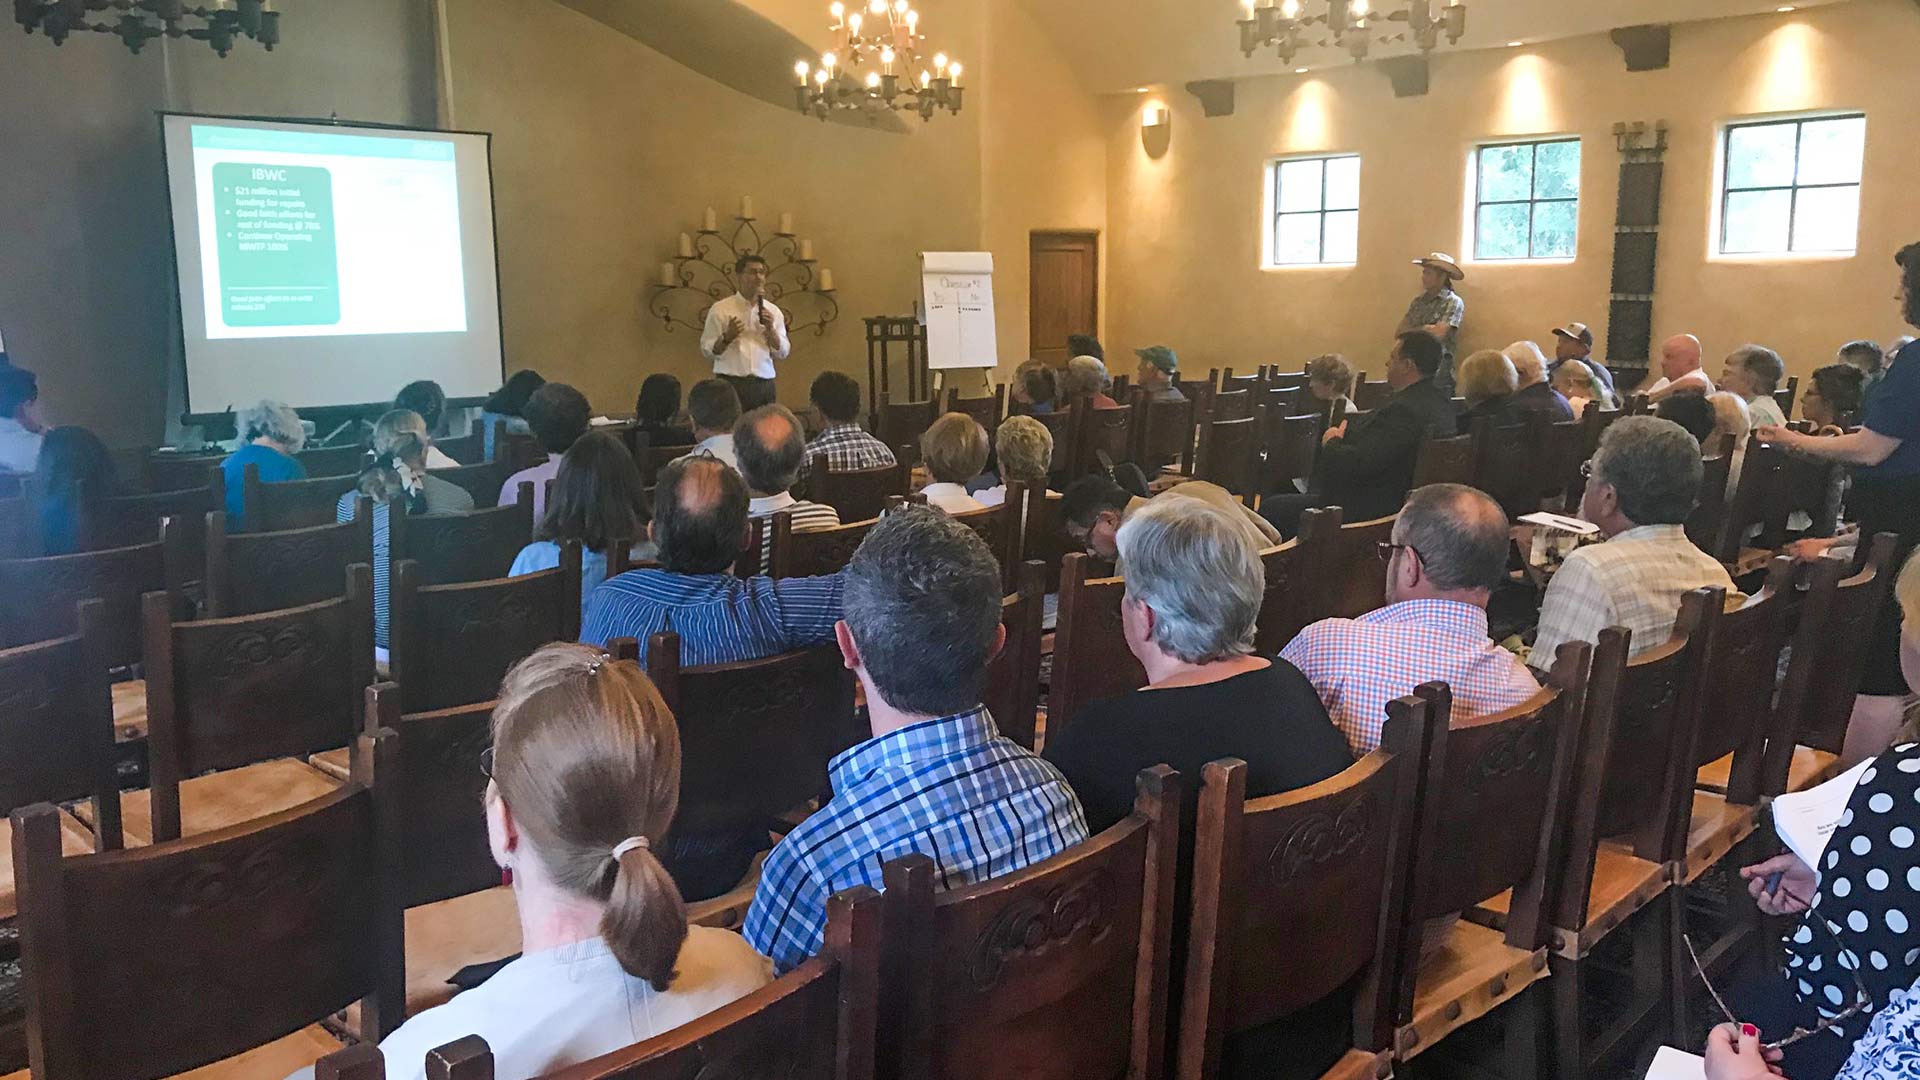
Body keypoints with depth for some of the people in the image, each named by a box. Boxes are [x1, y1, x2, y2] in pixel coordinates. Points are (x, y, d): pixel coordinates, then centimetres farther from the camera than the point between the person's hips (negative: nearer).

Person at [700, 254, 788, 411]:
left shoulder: (773, 311, 12)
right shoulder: (720, 309, 2)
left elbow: (782, 353, 10)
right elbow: (707, 351, 1)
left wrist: (770, 329, -4)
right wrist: (727, 337, -14)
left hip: (764, 384, 3)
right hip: (730, 383, -3)